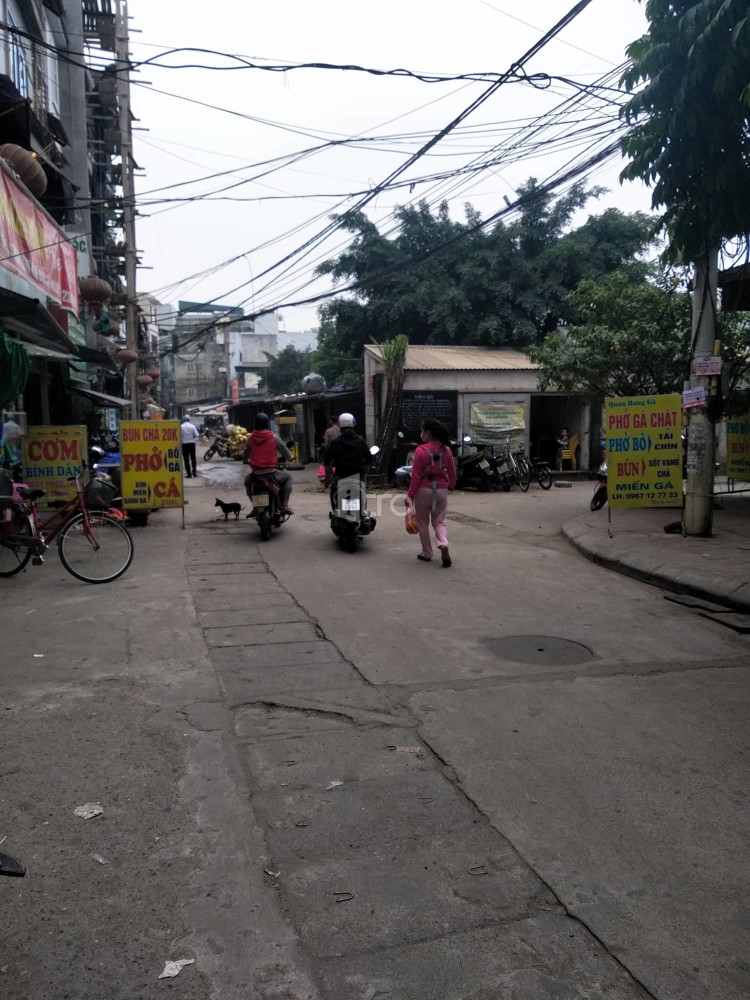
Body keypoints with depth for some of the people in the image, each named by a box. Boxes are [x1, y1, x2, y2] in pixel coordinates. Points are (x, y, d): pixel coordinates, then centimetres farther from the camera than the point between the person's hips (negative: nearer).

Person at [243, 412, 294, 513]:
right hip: (271, 473, -2)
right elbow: (287, 454, 0)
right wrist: (288, 458, 24)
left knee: (247, 482, 35)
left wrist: (246, 461, 34)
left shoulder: (251, 438, 0)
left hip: (256, 473, 2)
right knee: (288, 477, 26)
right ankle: (284, 505, 14)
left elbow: (245, 457, 11)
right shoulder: (274, 437, -6)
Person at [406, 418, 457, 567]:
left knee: (423, 523, 13)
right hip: (441, 490, 4)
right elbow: (452, 472, 9)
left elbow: (416, 475, -13)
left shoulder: (421, 450, -13)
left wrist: (410, 495, -6)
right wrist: (450, 486, 28)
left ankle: (427, 553, 17)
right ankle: (443, 544, -14)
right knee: (439, 521, 12)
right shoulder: (446, 450, 0)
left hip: (424, 490, -3)